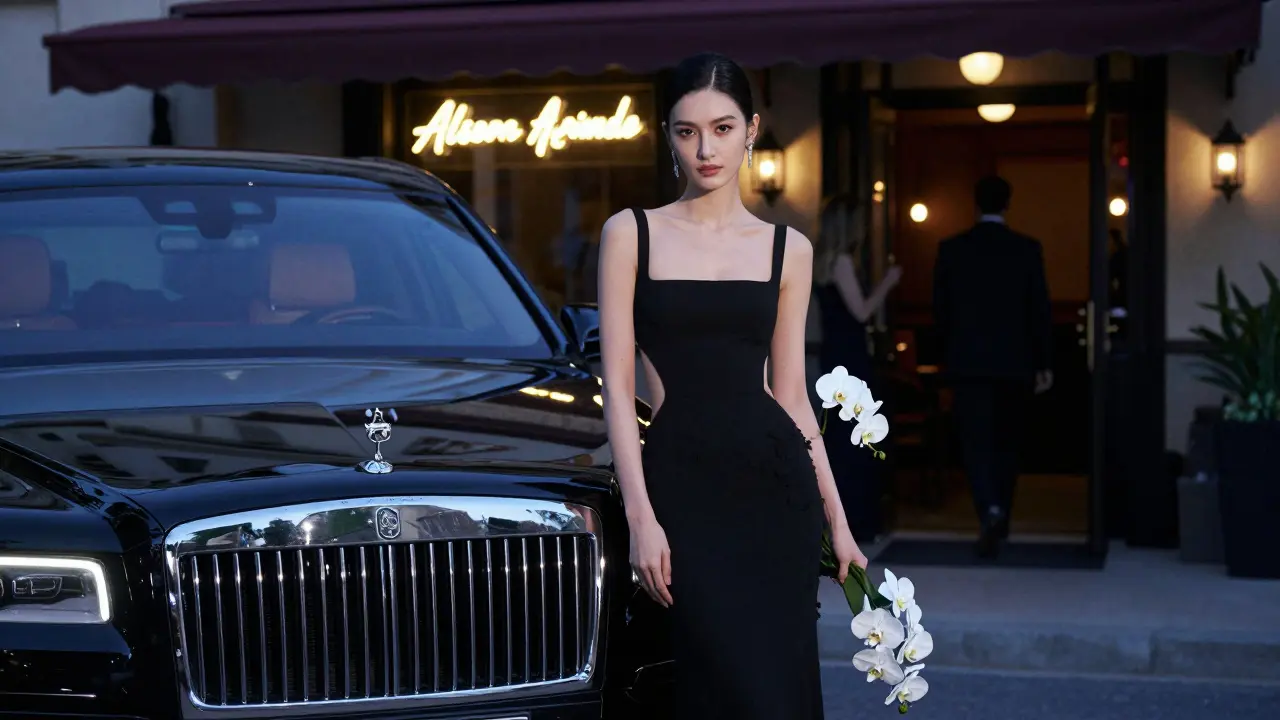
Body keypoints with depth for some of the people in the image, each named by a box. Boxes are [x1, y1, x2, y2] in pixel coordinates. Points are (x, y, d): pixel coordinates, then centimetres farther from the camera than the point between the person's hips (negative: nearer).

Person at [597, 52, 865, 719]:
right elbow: (618, 386, -1)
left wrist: (836, 520, 10)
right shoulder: (631, 234, 4)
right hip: (685, 484, -3)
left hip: (776, 484, 3)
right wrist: (639, 515, -9)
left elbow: (791, 394, 12)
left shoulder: (787, 248, 10)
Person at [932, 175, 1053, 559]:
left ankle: (990, 509, -25)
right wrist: (1044, 363, 6)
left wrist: (948, 354, 16)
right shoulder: (1028, 249, -3)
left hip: (968, 360, -1)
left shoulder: (951, 248, -2)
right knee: (1006, 442, 14)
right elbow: (1040, 309, -1)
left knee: (976, 441, -2)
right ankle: (999, 520, 21)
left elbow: (940, 308, 3)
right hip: (1013, 362, 1)